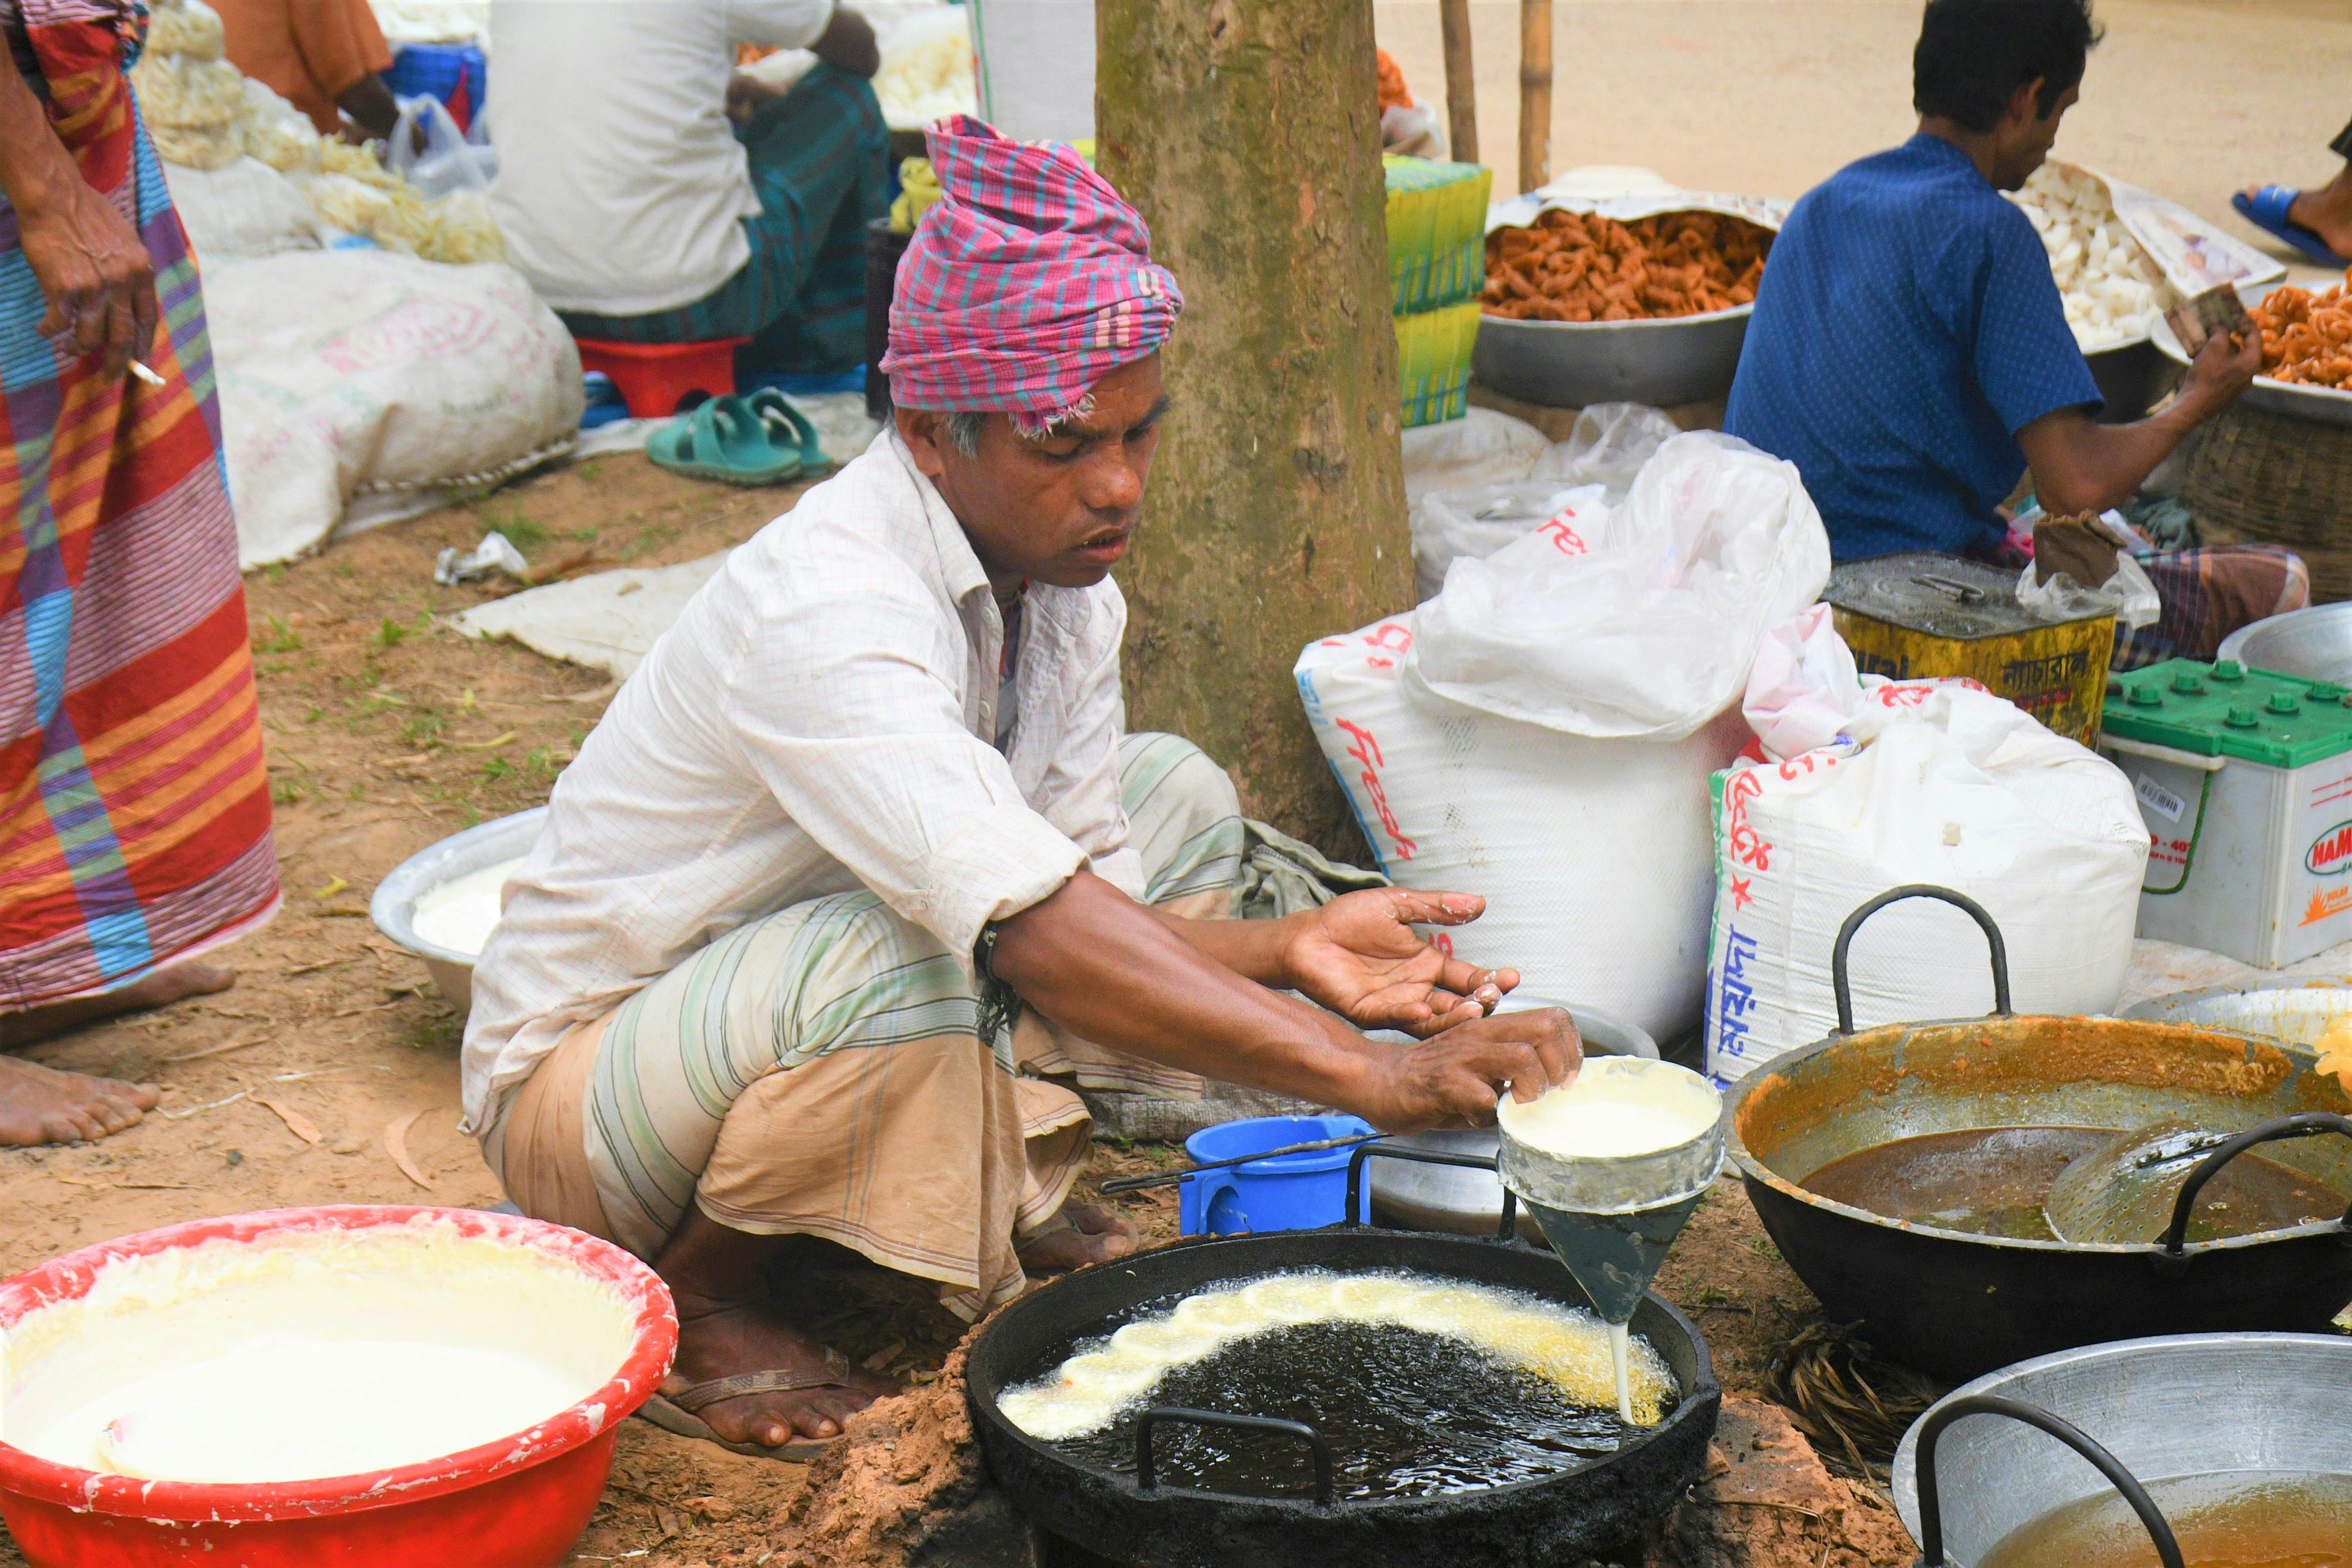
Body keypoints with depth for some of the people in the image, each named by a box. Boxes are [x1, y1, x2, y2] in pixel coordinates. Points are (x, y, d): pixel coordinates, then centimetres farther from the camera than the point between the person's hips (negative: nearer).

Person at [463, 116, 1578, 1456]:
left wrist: (1284, 949, -23)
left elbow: (1090, 898, -4)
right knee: (919, 956, -38)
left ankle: (1005, 1190, 4)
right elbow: (1039, 934, -44)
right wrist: (1366, 1076, -48)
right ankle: (697, 1298, -13)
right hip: (576, 1086, -8)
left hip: (798, 1000, 8)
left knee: (1177, 798, 1)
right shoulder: (821, 616, -34)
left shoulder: (1063, 577, -6)